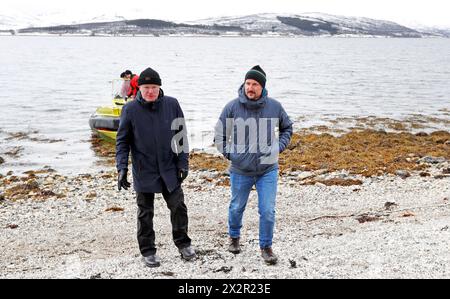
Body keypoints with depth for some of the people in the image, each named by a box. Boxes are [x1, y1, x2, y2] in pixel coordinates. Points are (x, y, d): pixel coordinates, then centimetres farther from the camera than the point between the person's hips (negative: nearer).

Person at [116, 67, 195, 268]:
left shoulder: (172, 104, -5)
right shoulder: (130, 109, -8)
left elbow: (181, 136, 1)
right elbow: (122, 141, -3)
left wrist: (183, 163, -3)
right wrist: (122, 168, -12)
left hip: (169, 169, 1)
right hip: (144, 171, -1)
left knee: (178, 207, 9)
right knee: (145, 212, 10)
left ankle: (183, 243, 30)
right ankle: (148, 251, 24)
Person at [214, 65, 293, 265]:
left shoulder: (274, 106, -3)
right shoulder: (232, 107, -8)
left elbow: (287, 128, 16)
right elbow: (219, 136, 4)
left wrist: (279, 147, 4)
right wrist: (229, 153, -4)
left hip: (268, 170, 0)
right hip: (241, 171, 0)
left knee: (268, 211, -2)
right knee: (237, 208, 17)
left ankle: (266, 247, 18)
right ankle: (234, 237, 44)